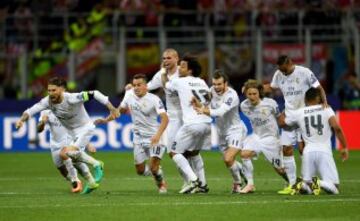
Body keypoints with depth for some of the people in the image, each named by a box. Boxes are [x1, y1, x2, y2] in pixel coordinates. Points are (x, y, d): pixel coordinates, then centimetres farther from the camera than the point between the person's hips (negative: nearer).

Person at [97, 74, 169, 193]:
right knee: (140, 170, 8)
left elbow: (165, 118, -30)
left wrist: (158, 135, -43)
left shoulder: (154, 99, -20)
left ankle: (161, 184, 15)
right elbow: (121, 109, 17)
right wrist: (106, 120, 12)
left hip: (153, 136, -5)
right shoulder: (129, 95, -3)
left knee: (154, 167, -17)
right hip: (138, 137, 5)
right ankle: (157, 172, 39)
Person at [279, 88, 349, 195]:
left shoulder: (298, 113, 11)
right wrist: (344, 147, -1)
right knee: (334, 188, 1)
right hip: (324, 151, -2)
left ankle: (304, 185, -20)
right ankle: (320, 183, -31)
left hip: (308, 151, 2)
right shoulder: (326, 109, 5)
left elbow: (281, 122, 27)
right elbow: (337, 128, -8)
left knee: (306, 184, 16)